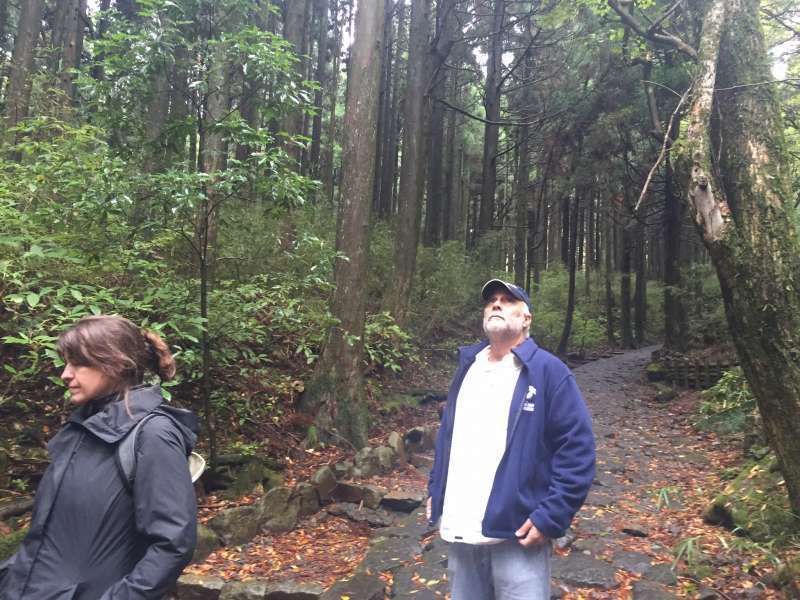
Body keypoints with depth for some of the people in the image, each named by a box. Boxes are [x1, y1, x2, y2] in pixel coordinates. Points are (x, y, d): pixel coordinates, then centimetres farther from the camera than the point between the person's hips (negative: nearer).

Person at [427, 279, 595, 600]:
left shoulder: (549, 371, -8)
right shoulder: (468, 366, 10)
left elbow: (578, 448, -12)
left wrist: (550, 517, -17)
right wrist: (435, 489, 12)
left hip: (516, 533, -5)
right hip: (459, 530, 6)